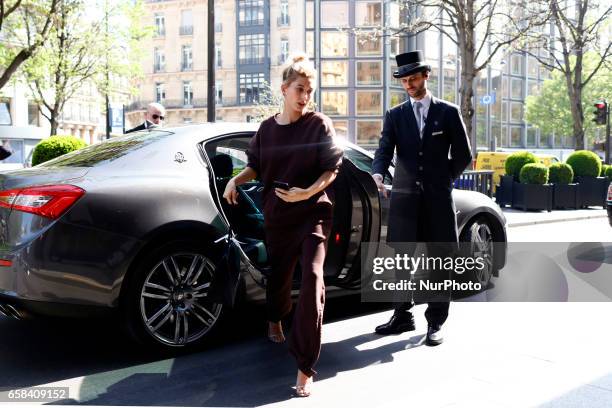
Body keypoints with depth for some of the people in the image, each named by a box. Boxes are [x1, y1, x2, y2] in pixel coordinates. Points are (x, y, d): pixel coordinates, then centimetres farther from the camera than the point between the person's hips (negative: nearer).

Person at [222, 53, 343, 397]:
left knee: (312, 278, -17)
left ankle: (305, 368, -13)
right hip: (277, 214, 4)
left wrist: (307, 192, -22)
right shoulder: (267, 128, 6)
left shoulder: (320, 125, -4)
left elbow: (332, 169, -6)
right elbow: (257, 166, 16)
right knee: (279, 274, 16)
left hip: (313, 212, -3)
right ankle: (275, 320, 53)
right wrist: (237, 180, -3)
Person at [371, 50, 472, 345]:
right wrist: (378, 173, -22)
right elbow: (384, 150, -3)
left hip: (438, 198, -1)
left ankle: (435, 322, 12)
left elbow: (463, 155, 8)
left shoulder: (448, 112, 6)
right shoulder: (395, 115, 10)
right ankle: (403, 316, 19)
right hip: (404, 197, 2)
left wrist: (442, 180, 5)